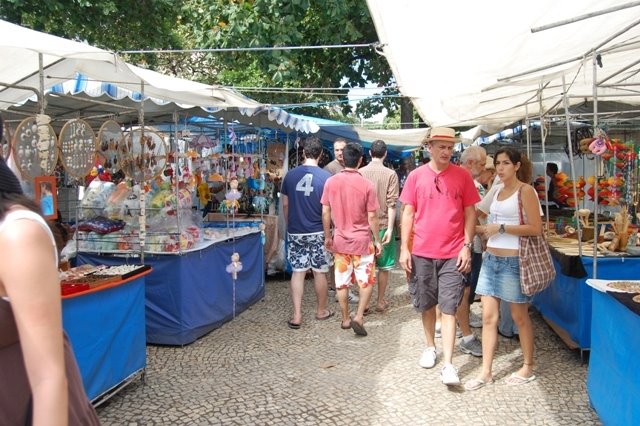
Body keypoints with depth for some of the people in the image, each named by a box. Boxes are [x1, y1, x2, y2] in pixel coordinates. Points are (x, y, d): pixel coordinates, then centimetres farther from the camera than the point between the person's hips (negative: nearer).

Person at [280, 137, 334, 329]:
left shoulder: (290, 175, -1)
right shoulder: (325, 177, -11)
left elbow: (285, 204, 5)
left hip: (295, 232, 2)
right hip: (317, 232, -2)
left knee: (297, 272, 7)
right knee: (319, 272, 11)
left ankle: (297, 315, 4)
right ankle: (321, 310, 27)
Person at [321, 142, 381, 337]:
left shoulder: (331, 182, -5)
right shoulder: (366, 185, -12)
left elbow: (325, 212, -1)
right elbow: (372, 216, -9)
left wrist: (327, 236, 10)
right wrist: (377, 240, 2)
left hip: (339, 240, 3)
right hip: (362, 240, -3)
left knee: (342, 281, 12)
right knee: (367, 280, 11)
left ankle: (345, 319, 22)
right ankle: (358, 317, 1)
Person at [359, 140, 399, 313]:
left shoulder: (360, 172, -1)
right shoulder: (390, 174, -7)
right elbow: (392, 204, -12)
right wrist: (390, 228, -10)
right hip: (383, 224, -2)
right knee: (383, 266, 10)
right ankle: (380, 301, 18)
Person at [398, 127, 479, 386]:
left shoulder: (462, 176, 0)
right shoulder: (416, 176, 1)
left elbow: (470, 213, 3)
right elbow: (408, 213, 3)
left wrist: (466, 246, -5)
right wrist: (404, 248, -2)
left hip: (453, 254, -1)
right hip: (422, 253, 2)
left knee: (448, 308, -3)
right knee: (426, 304, 13)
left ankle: (448, 364, 1)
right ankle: (430, 347, 34)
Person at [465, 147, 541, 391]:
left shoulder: (525, 191, -7)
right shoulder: (496, 191, 14)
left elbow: (535, 228, -14)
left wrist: (501, 228, -16)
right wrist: (480, 229, 6)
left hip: (513, 260, -6)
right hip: (491, 258, 6)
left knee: (520, 316, 8)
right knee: (488, 316, 5)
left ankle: (528, 368, 26)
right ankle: (486, 372, 12)